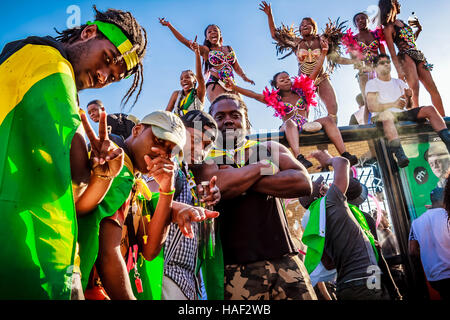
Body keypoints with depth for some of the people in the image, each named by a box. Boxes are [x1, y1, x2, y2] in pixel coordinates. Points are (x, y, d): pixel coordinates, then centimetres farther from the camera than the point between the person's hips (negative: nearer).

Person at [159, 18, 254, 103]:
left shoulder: (229, 49, 23)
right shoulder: (206, 50, 10)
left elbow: (237, 67, 22)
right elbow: (186, 42, 5)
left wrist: (244, 76, 1)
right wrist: (169, 25, 2)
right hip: (215, 85, -5)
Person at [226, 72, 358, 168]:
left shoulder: (301, 91, 19)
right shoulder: (275, 99, 11)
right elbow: (254, 95, 4)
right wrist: (233, 86, -2)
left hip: (306, 126, 4)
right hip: (290, 130, -3)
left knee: (328, 119, -19)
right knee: (290, 122, -37)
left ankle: (345, 155, -33)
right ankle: (299, 157, -62)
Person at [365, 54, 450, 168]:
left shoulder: (399, 82, 24)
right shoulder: (372, 83, 7)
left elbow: (408, 107, 18)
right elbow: (371, 107, -9)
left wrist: (408, 97, -6)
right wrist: (393, 104, -22)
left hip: (401, 114, 6)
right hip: (381, 117, -6)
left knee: (430, 109, -15)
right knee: (387, 114, -41)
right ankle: (400, 155, -57)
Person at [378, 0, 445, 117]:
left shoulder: (400, 22, 20)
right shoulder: (388, 28, -4)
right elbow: (392, 53, -11)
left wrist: (419, 29, 17)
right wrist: (399, 71, -19)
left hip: (418, 56, 8)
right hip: (405, 57, -7)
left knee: (433, 89, -2)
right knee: (414, 88, -23)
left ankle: (443, 119, -3)